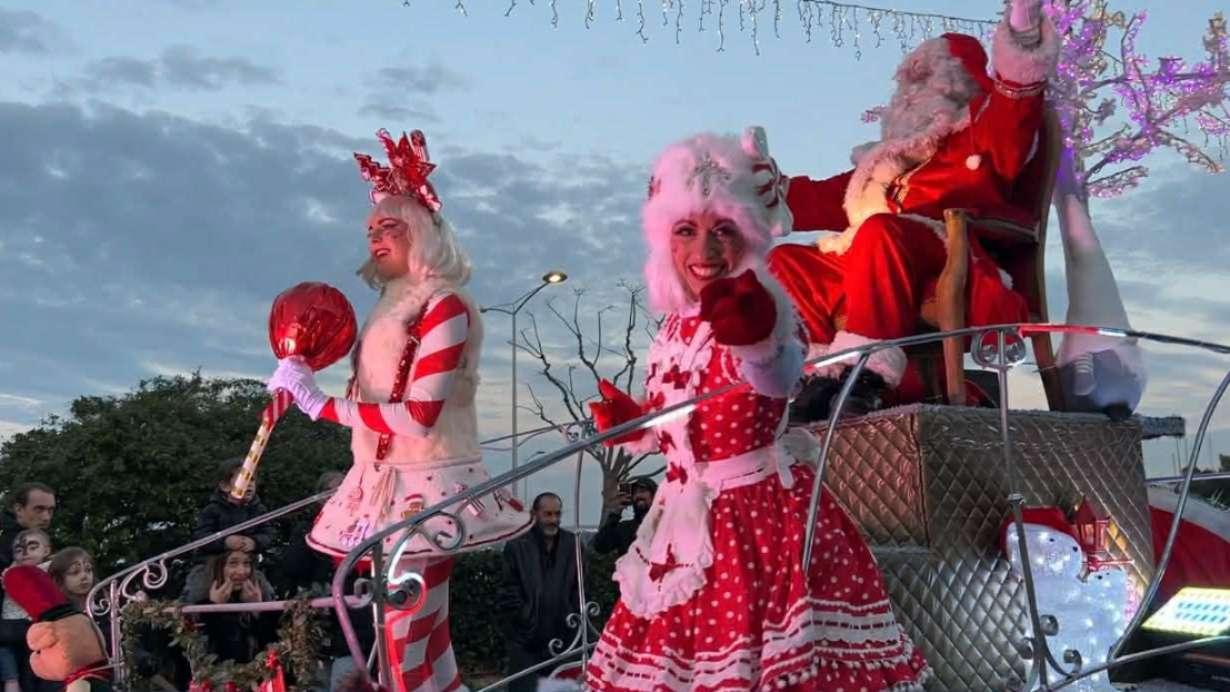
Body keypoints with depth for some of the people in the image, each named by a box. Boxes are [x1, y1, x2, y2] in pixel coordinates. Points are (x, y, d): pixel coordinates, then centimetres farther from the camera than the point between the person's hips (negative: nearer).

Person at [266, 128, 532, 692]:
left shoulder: (444, 306, -10)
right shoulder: (392, 308, 14)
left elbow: (418, 416, -18)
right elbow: (376, 404, 10)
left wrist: (323, 404, -14)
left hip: (425, 489, -8)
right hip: (386, 487, 8)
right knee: (425, 643, 11)